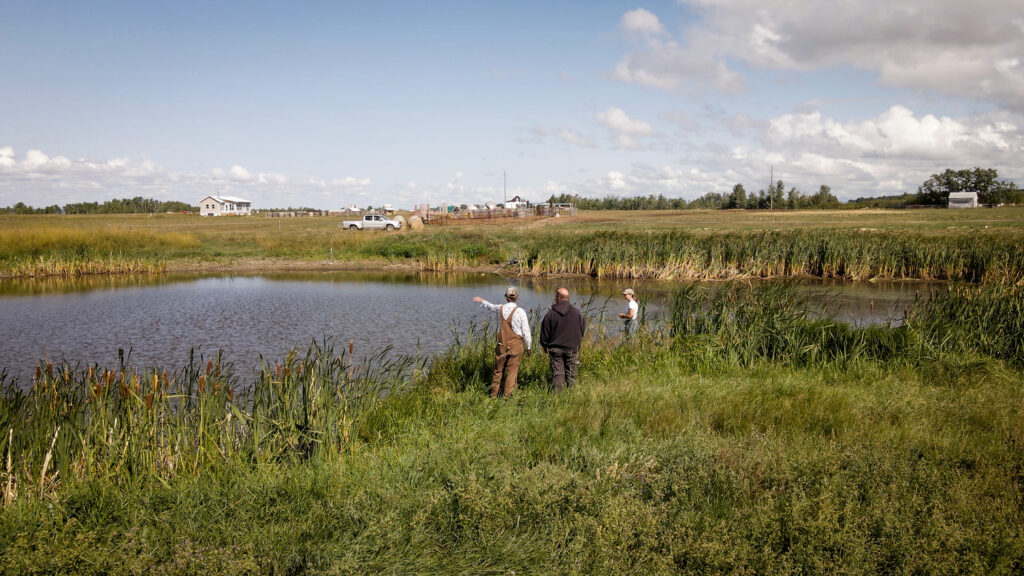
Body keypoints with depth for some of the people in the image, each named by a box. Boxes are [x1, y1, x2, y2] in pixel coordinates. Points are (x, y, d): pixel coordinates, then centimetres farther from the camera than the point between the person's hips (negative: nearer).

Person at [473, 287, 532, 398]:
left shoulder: (500, 308, 1)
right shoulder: (520, 311, -10)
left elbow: (491, 306, 25)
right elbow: (526, 331, -8)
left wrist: (482, 301, 47)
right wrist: (528, 347, 3)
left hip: (502, 345, 3)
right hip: (516, 345, -3)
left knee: (498, 370, 14)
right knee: (512, 371, 3)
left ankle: (494, 394, 24)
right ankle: (506, 395, 4)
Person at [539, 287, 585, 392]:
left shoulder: (550, 314, -8)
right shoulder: (576, 312, -4)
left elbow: (544, 333, -1)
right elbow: (583, 329, 7)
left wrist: (544, 345, 15)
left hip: (555, 349, -1)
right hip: (572, 348, 1)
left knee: (557, 374, 4)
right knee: (571, 374, 8)